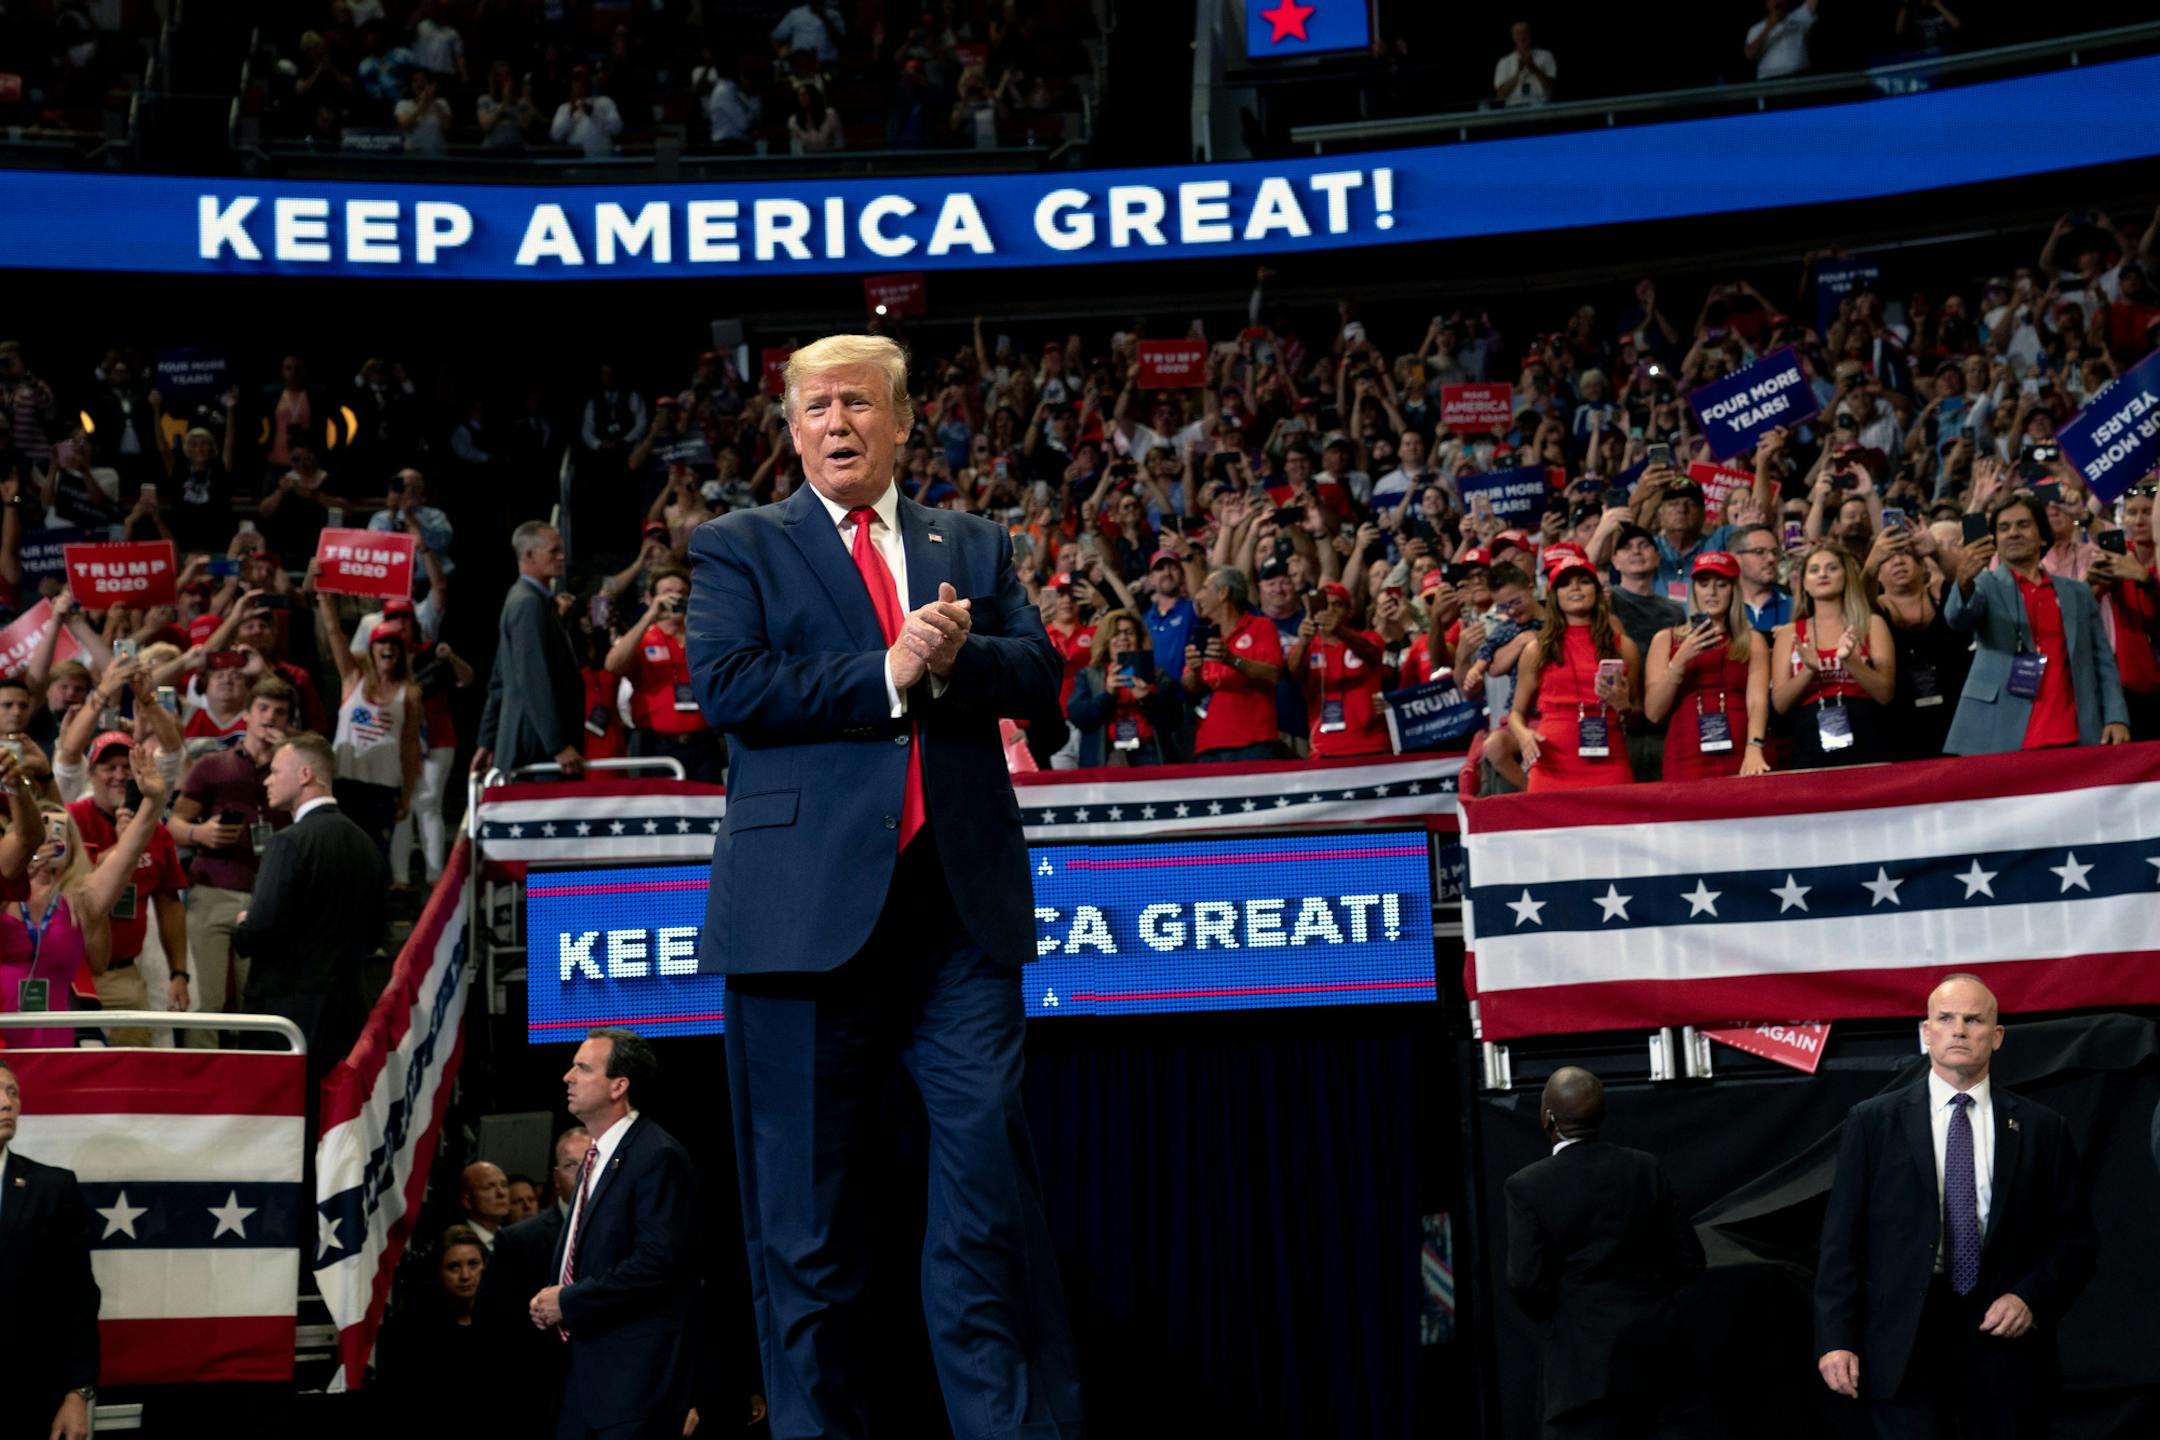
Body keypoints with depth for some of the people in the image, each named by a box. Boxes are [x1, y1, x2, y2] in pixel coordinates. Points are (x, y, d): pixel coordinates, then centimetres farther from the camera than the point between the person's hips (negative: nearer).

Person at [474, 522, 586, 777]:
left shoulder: (521, 599, 19)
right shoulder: (529, 603, -13)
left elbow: (499, 681, 22)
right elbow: (535, 681, -21)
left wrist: (488, 742, 24)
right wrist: (559, 746, -22)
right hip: (538, 747, -10)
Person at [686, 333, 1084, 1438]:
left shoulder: (974, 547, 19)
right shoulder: (738, 548, 10)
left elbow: (1037, 675, 8)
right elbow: (728, 686, -6)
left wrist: (952, 658, -11)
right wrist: (888, 674, -9)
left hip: (960, 909, 2)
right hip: (808, 907, -2)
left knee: (989, 1162, -7)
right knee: (804, 1209, 2)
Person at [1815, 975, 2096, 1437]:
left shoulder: (2041, 1129, 9)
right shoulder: (1872, 1121, 6)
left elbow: (2073, 1241, 11)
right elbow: (1841, 1238, 3)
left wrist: (2031, 1298, -8)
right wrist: (1836, 1339, -6)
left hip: (2005, 1343, 1)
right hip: (1904, 1344, -1)